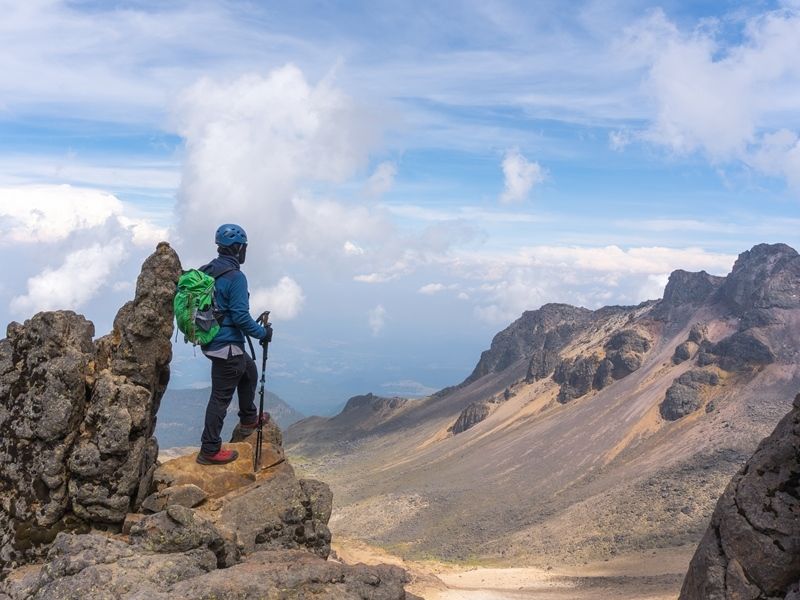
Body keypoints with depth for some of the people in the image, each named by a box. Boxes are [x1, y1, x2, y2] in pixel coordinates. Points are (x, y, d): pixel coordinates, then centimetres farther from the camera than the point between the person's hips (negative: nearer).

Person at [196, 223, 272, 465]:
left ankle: (249, 420, 43)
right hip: (227, 345, -9)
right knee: (221, 397, 0)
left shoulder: (206, 271, 6)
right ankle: (209, 450, 8)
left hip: (210, 341, 9)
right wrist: (263, 333, -9)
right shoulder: (235, 277, -20)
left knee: (249, 370, 29)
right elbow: (241, 316, -23)